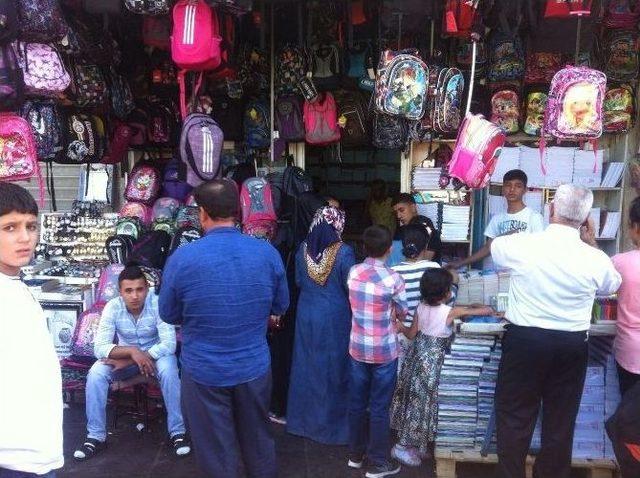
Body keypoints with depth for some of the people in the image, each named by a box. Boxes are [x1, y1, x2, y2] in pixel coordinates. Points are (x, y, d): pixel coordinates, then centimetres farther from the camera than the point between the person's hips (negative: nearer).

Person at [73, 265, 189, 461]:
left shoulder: (158, 304, -24)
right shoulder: (112, 308, -18)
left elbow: (169, 344, -29)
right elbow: (99, 347, -21)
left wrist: (127, 361, -31)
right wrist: (132, 351, -39)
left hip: (156, 354, -2)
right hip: (125, 354, 3)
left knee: (168, 370, -34)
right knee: (96, 373, -23)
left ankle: (177, 432, -19)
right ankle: (96, 436, -7)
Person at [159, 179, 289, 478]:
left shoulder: (181, 258, -17)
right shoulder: (268, 252, -10)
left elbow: (168, 315, -3)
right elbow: (281, 306, 4)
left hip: (205, 371, -2)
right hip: (255, 366, 3)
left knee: (217, 451, 17)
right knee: (258, 441, 24)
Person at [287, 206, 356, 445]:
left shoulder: (303, 249, -5)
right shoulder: (344, 252, -18)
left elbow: (299, 282, 6)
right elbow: (351, 288, -11)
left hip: (307, 314, 4)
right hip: (335, 317, -4)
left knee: (307, 365, 17)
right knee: (333, 367, 10)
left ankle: (303, 419, 30)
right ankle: (332, 422, 23)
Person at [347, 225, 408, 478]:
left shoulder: (353, 272, -4)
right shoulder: (393, 278, -17)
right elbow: (403, 313, -2)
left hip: (358, 349, 4)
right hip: (384, 352, -4)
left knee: (357, 402, 17)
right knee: (379, 407, 8)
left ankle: (356, 454, 32)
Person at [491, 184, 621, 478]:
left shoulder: (521, 245, -14)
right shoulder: (596, 259, -9)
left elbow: (494, 248, 11)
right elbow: (611, 287, 14)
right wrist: (592, 245, 15)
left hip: (524, 341, -2)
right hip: (573, 346, 2)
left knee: (514, 417, 11)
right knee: (561, 421, 17)